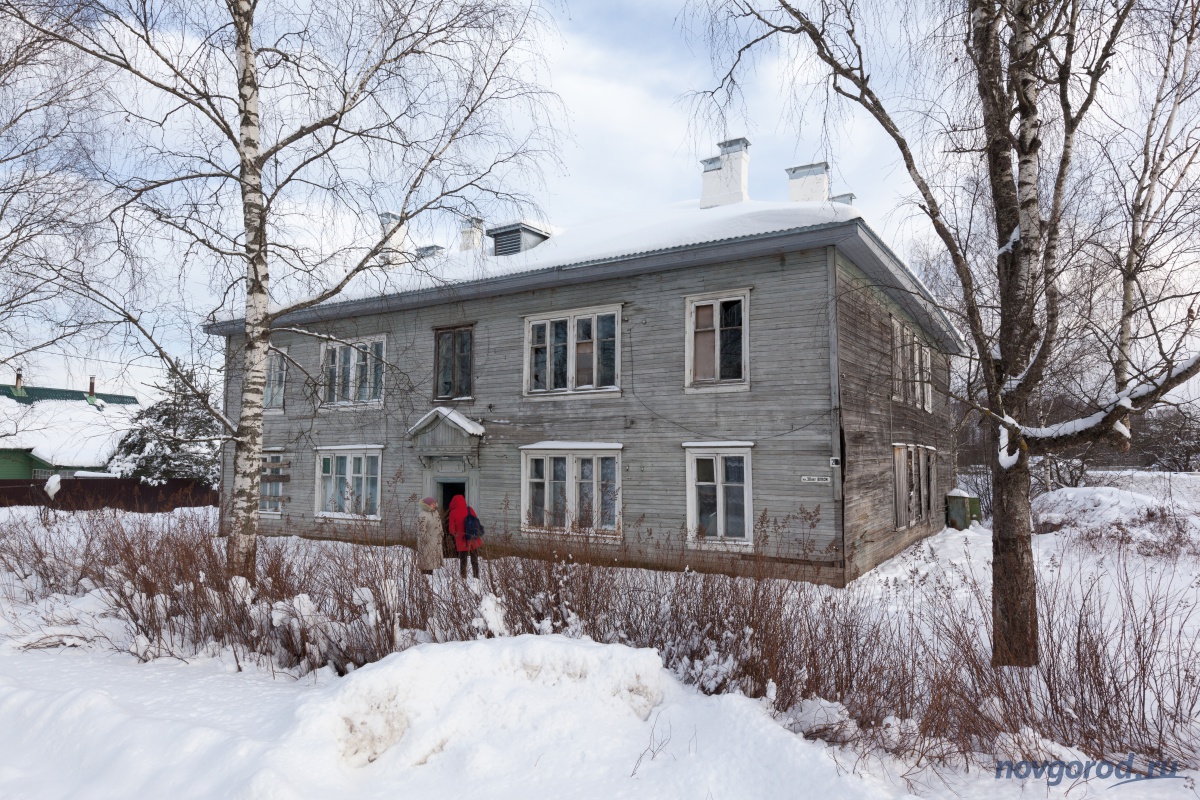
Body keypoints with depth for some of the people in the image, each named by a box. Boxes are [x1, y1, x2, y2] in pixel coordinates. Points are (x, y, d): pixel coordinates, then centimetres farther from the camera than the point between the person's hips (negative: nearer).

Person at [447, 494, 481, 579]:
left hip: (462, 541, -2)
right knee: (474, 560, 14)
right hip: (473, 540, 2)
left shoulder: (453, 513, -10)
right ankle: (476, 577, 16)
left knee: (463, 560, 10)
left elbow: (451, 529, -6)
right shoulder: (470, 510, -4)